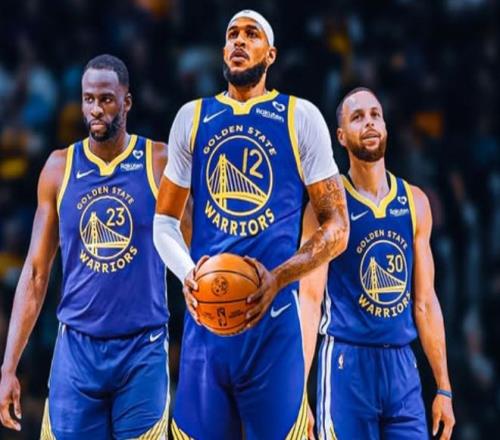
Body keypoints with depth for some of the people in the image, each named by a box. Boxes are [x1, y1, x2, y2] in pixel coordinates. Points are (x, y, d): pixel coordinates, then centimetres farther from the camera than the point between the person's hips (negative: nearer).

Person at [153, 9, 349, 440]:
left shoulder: (300, 117, 3)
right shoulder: (193, 117, 11)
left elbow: (337, 227, 2)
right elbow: (164, 222, 14)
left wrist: (279, 278, -15)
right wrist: (188, 275, -7)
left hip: (273, 317, -2)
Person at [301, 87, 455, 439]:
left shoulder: (415, 203, 10)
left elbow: (425, 301, 13)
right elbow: (310, 299, -8)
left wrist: (444, 387, 11)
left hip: (402, 366, 4)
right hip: (348, 363, -4)